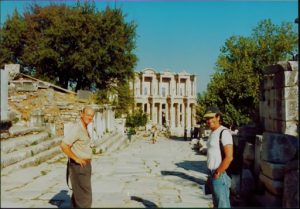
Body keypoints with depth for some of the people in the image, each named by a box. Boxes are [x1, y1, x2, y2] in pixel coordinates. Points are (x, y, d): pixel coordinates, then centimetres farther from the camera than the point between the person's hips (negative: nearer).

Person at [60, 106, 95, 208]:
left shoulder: (83, 128, 11)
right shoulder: (77, 129, -21)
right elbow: (63, 145, -28)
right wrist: (76, 159, -22)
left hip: (84, 165, 10)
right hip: (78, 166, -10)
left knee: (79, 193, 19)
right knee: (84, 195, -6)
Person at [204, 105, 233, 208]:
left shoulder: (224, 132, -16)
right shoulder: (212, 133, 14)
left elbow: (229, 157, -22)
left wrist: (217, 173, -17)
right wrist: (211, 173, 12)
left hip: (220, 176, -9)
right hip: (213, 175, 9)